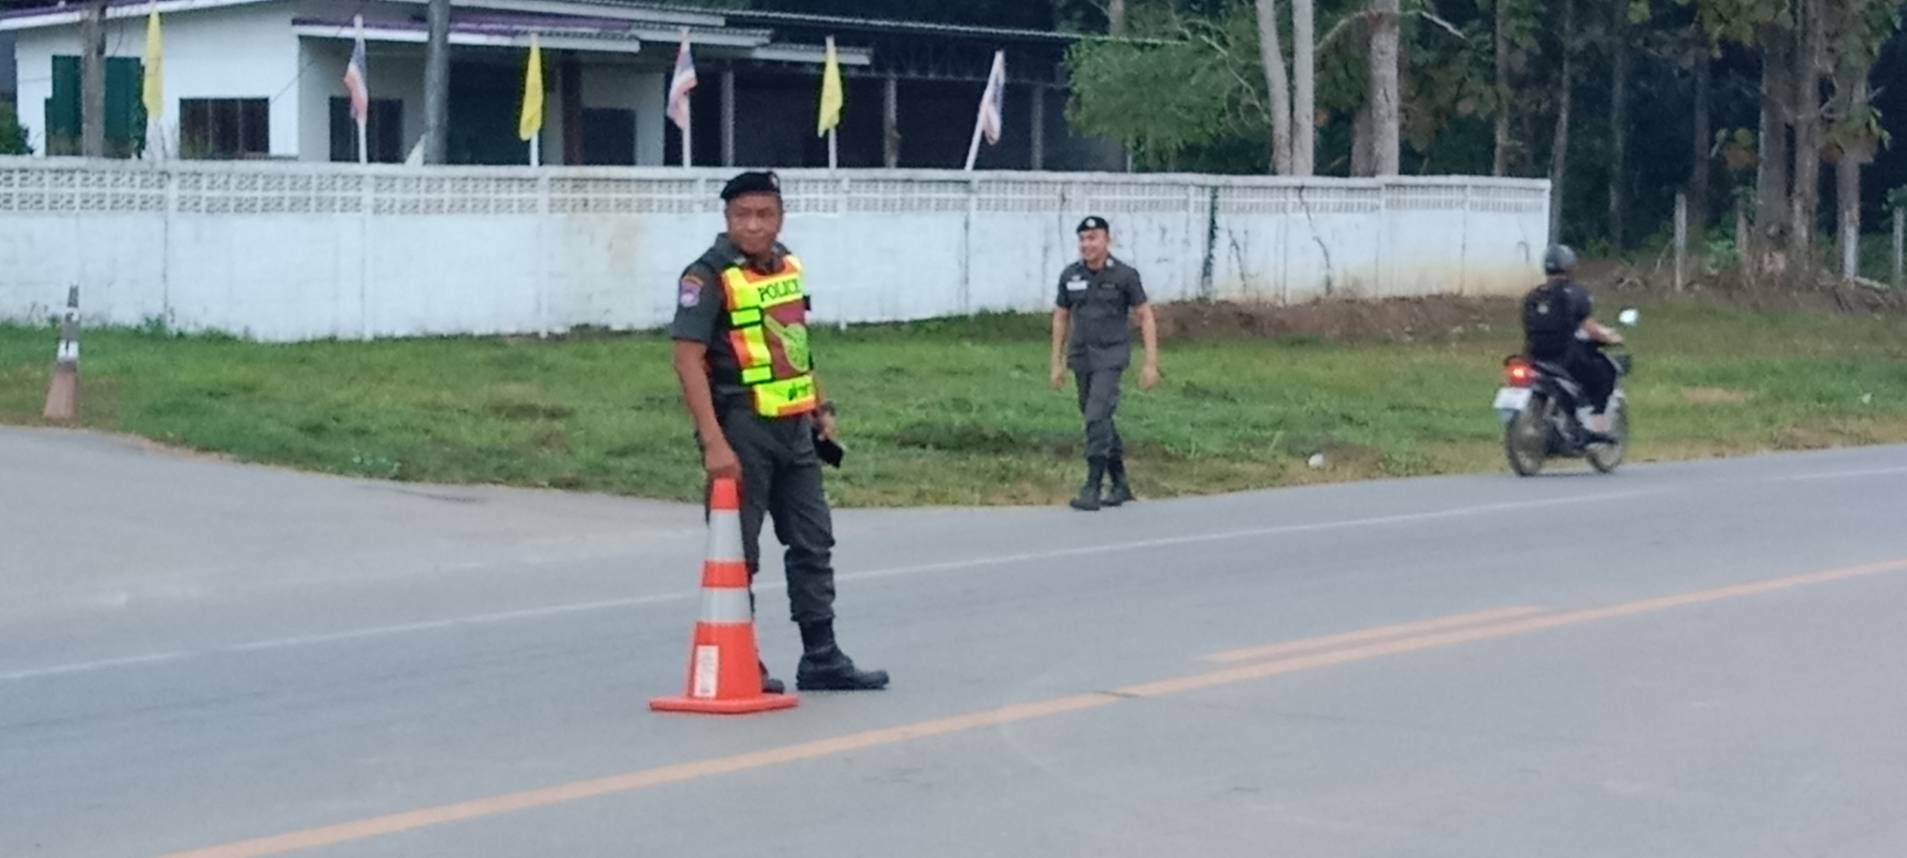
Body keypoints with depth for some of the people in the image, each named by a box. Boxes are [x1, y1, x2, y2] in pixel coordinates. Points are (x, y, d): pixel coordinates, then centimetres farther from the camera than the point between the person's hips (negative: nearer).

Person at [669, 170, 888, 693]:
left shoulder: (787, 265, 11)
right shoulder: (709, 276, -13)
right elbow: (688, 359, -19)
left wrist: (820, 409, 18)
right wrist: (713, 442, -26)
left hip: (794, 428, 8)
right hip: (742, 429, -8)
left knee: (814, 542, 11)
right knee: (738, 552, 0)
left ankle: (821, 658, 19)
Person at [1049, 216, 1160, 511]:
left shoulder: (1125, 275, -7)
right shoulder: (1070, 276, 4)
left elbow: (1146, 317, -3)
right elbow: (1061, 318, 13)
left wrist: (1151, 363, -7)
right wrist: (1057, 362, 11)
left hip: (1111, 356, -5)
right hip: (1081, 355, 5)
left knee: (1097, 417, -16)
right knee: (1100, 420, 12)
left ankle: (1092, 488, -15)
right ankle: (1120, 484, 25)